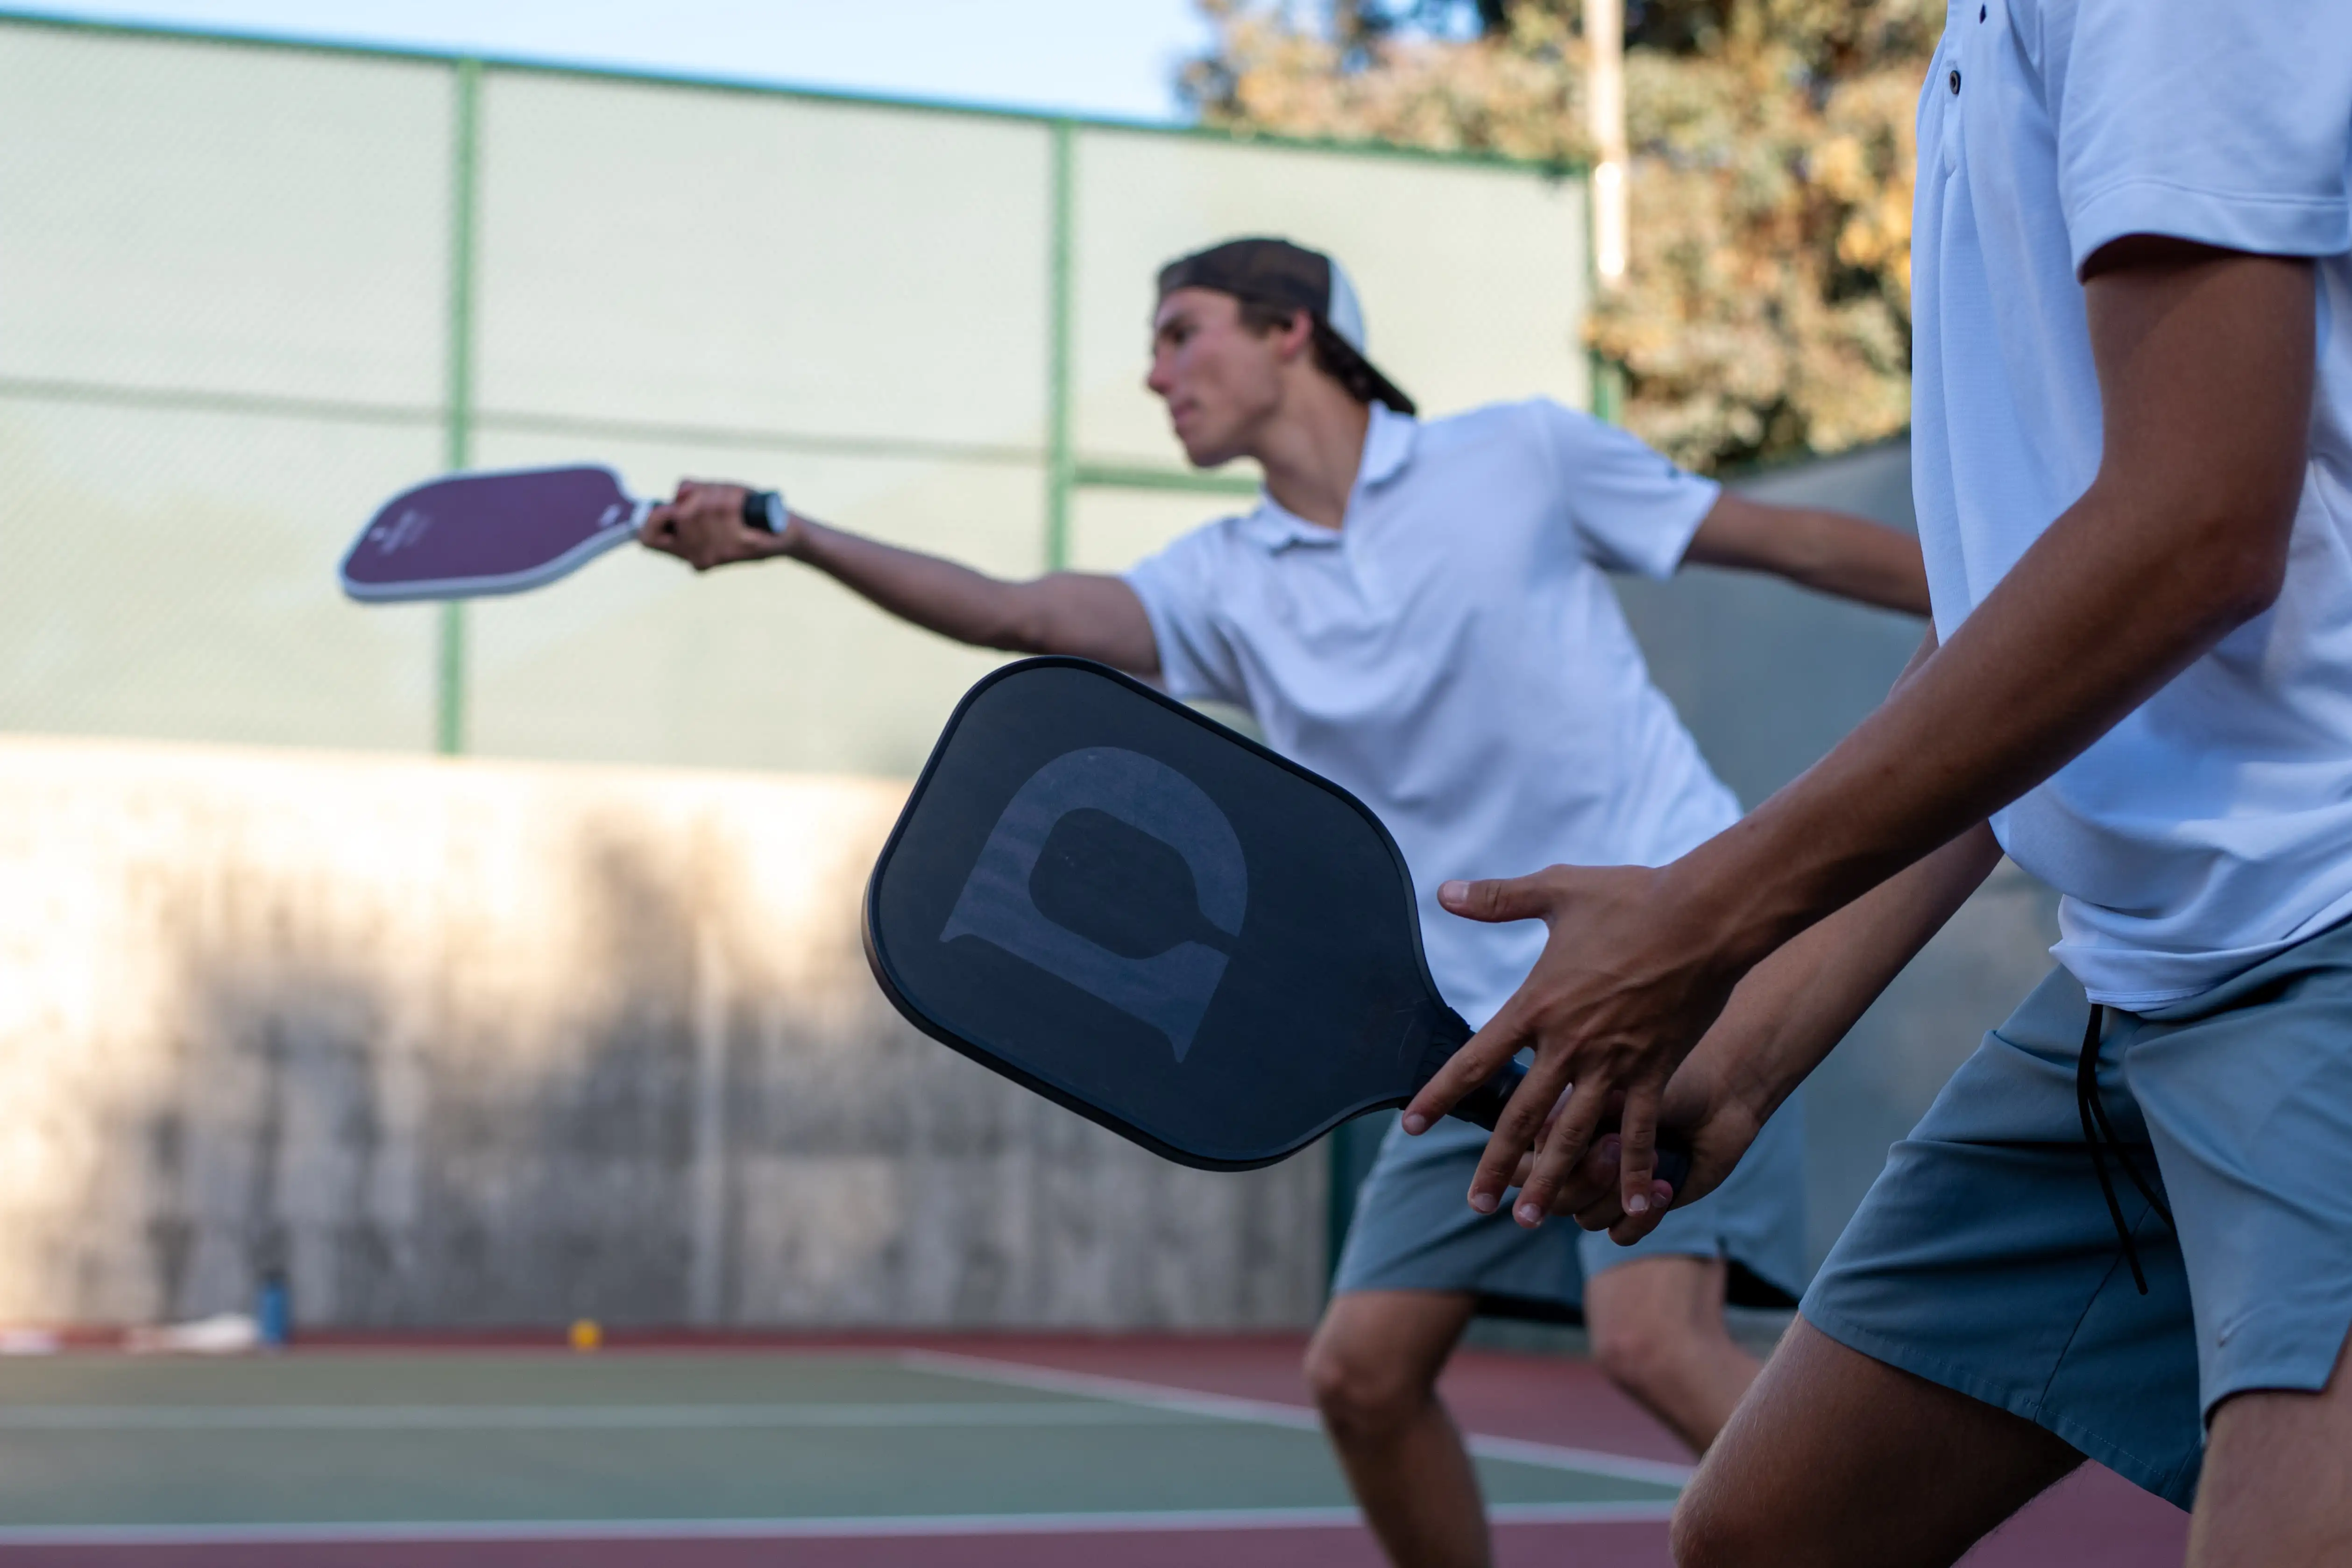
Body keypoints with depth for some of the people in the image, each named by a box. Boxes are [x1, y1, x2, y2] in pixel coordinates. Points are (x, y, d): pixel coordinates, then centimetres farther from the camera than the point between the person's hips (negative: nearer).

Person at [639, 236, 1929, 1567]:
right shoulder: (1226, 586, 8)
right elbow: (1025, 617, -7)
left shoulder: (1521, 454, -1)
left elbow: (1786, 541, 4)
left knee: (1655, 1337, -24)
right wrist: (788, 536, -19)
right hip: (1492, 1020, 6)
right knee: (1361, 1371, 1)